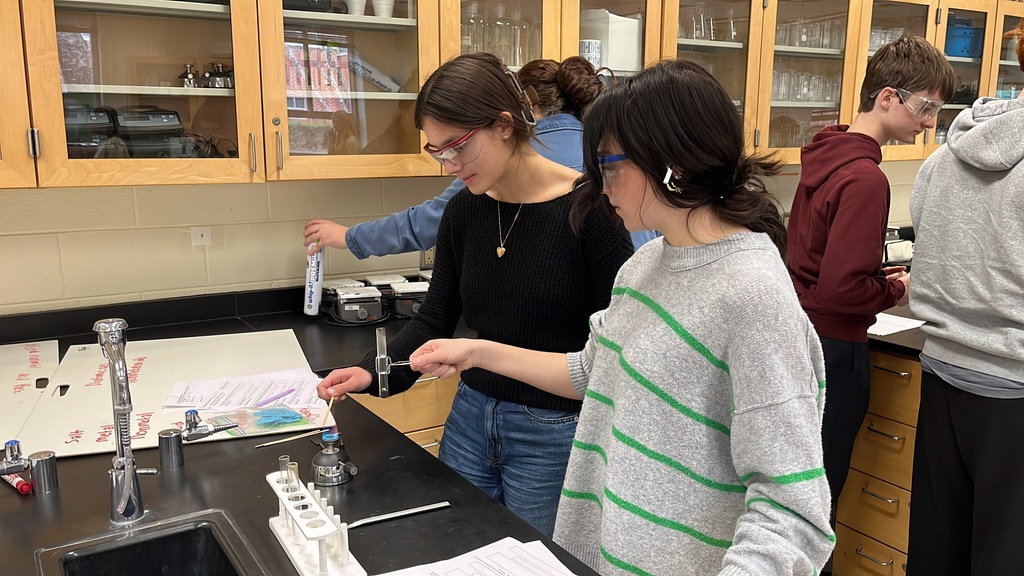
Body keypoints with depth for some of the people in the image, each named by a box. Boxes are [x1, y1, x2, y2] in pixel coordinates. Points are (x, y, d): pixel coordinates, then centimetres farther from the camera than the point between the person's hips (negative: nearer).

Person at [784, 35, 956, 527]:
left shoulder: (824, 155, 6)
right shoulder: (865, 179, -21)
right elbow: (842, 289, -25)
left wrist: (881, 275, 8)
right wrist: (897, 290, -8)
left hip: (800, 333, 9)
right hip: (834, 347, -9)